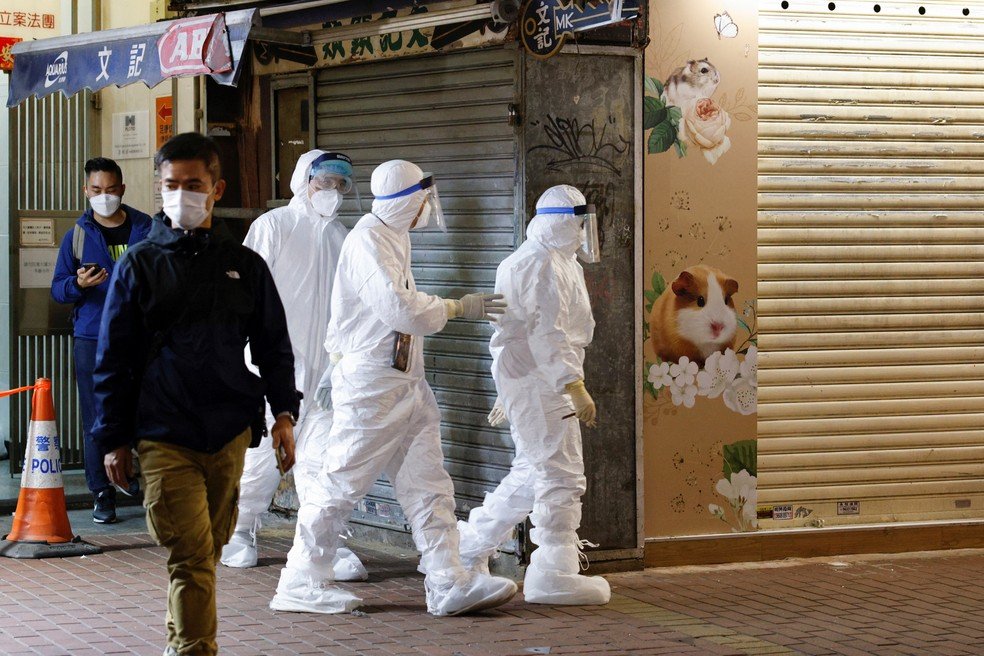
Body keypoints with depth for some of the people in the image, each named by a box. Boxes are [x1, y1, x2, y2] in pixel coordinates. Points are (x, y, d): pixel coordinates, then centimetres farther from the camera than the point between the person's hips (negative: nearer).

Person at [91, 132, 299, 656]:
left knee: (207, 551, 12)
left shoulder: (243, 265, 9)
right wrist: (113, 439, 2)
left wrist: (283, 412, 3)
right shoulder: (139, 265, 3)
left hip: (229, 434, 3)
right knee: (191, 554, -11)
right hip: (164, 436, -3)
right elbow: (113, 359, 5)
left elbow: (274, 345, 15)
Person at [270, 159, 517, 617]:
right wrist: (459, 308, -14)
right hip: (369, 383, -10)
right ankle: (301, 584, 9)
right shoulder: (367, 241, -16)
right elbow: (400, 309, -24)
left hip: (406, 382, 10)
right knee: (342, 485, -2)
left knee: (429, 485, 5)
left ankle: (448, 583, 5)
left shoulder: (395, 237, 14)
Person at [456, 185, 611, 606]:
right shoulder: (544, 266, -15)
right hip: (539, 380, -11)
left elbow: (518, 330, 25)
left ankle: (468, 546, 24)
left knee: (532, 474, 16)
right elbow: (545, 334, -23)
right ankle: (553, 574, -8)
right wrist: (574, 386, -28)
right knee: (562, 475, -9)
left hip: (525, 379, 11)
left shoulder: (541, 261, 20)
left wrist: (508, 392, 29)